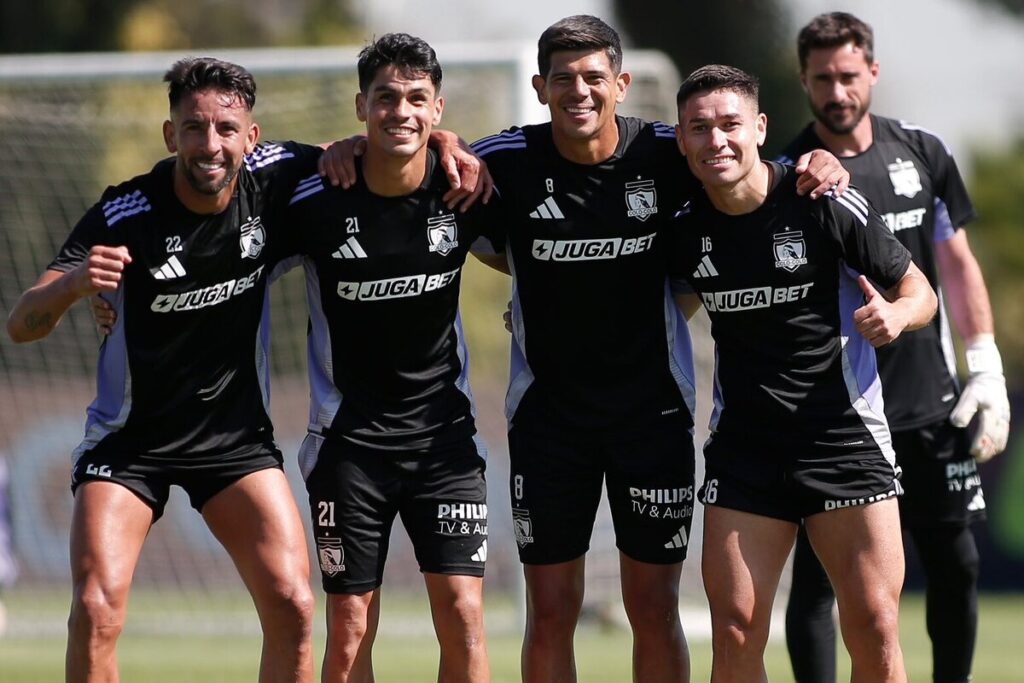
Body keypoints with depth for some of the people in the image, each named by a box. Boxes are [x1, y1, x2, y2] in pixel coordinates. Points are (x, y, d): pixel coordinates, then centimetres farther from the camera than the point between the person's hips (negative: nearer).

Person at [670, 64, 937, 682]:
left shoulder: (829, 205, -9)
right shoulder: (685, 227, 1)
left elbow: (919, 293, 0)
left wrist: (894, 315, -22)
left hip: (845, 438, -3)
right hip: (743, 441, 3)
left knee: (874, 628, -8)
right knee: (735, 631, -4)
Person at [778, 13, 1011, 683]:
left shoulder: (922, 153, 6)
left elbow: (957, 264, 13)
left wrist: (986, 370, 8)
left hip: (932, 406, 4)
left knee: (955, 563, 5)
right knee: (818, 575, -3)